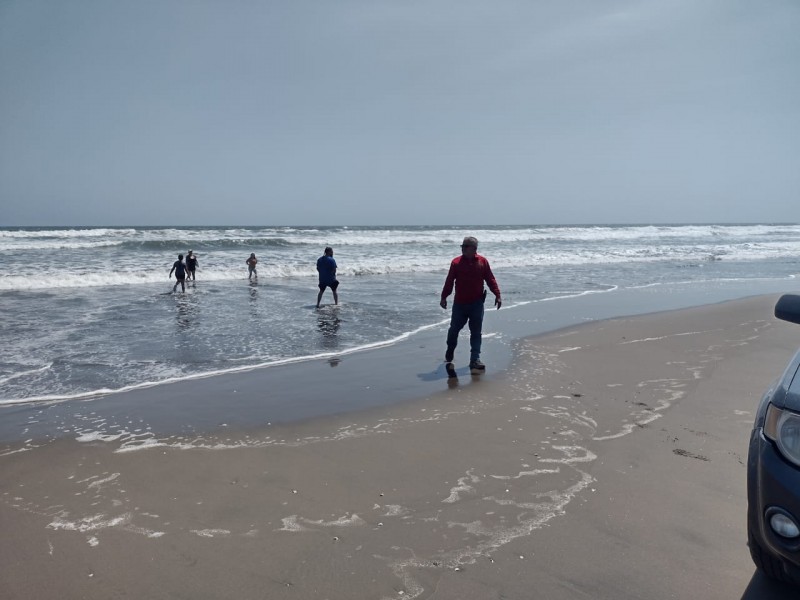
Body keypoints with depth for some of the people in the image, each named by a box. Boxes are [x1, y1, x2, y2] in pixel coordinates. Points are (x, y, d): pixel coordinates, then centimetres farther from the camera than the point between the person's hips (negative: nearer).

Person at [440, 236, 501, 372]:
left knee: (476, 333, 2)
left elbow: (490, 279, 3)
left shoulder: (482, 262, 0)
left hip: (477, 304, 0)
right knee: (454, 329, 9)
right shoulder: (456, 262, -2)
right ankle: (449, 352, 34)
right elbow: (449, 281, 0)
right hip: (459, 303, 0)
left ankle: (475, 359, 5)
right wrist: (444, 297, -4)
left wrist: (497, 295, -3)